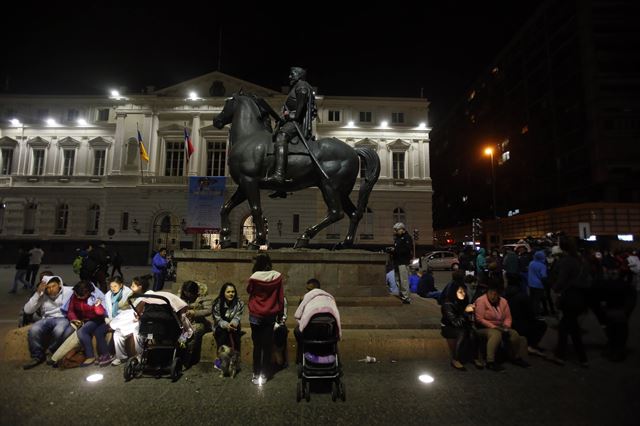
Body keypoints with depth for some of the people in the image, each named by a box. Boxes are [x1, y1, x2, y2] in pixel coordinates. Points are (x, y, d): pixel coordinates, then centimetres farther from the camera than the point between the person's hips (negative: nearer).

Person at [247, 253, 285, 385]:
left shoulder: (254, 278, -15)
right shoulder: (277, 277, -10)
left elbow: (249, 291, 5)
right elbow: (281, 296, -3)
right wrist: (280, 311, 9)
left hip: (256, 316, -2)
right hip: (270, 315, 2)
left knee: (257, 345, 9)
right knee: (267, 345, 11)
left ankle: (257, 374, 16)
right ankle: (265, 373, 19)